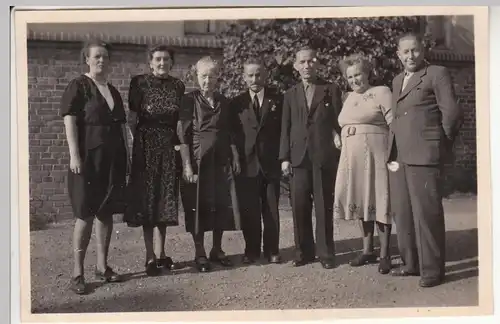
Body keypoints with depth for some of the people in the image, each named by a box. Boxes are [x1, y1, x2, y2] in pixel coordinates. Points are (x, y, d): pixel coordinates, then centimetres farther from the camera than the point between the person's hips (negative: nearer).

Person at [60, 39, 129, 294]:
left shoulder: (113, 91, 17)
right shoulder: (78, 86, -3)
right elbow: (70, 122, -12)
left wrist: (126, 155, 15)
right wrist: (74, 155, -20)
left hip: (112, 160, 6)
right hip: (88, 159, -6)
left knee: (106, 213, 8)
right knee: (85, 215, -5)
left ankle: (102, 267, 16)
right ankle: (77, 273, 0)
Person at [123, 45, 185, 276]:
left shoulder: (178, 86, 10)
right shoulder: (140, 83, 0)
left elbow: (181, 119, 12)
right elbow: (132, 117, -4)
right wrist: (136, 141, -13)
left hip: (170, 146, 4)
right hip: (147, 146, -3)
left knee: (166, 198, 8)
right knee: (147, 197, 0)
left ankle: (160, 253, 18)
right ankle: (150, 255, 5)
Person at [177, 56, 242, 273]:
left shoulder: (223, 102, 12)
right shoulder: (190, 100, -2)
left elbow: (231, 133, 14)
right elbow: (183, 135, -7)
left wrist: (235, 158, 5)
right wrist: (187, 165, -13)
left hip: (221, 161, 4)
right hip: (198, 161, -4)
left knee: (222, 205, 5)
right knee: (198, 206, 0)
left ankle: (217, 250, 19)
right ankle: (199, 254, 11)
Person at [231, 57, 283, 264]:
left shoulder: (277, 100, 6)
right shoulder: (237, 103, 7)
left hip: (270, 163, 0)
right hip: (247, 163, 1)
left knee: (271, 209, 5)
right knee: (249, 210, 4)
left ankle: (272, 250, 15)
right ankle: (252, 250, 14)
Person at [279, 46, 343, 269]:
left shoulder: (331, 90, 8)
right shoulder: (290, 95, 15)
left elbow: (338, 123, 5)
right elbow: (285, 128, 12)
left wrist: (339, 149, -3)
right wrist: (284, 157, 4)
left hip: (324, 156, -2)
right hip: (298, 157, 2)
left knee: (324, 207, 1)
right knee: (299, 208, 2)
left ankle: (325, 253, 10)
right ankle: (303, 251, 13)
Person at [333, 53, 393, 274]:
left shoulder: (381, 92, -4)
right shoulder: (349, 98, 17)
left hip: (374, 156, -7)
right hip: (352, 158, 7)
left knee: (378, 201, -4)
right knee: (360, 201, 10)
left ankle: (385, 255, 2)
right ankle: (368, 251, 20)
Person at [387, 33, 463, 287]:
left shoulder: (437, 74, 1)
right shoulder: (397, 81, 22)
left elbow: (452, 113, -3)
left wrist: (440, 146, 1)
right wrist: (392, 154, 11)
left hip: (423, 157, -7)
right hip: (398, 158, 7)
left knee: (427, 213, -6)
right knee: (402, 213, 10)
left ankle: (432, 269, 1)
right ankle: (411, 263, 20)